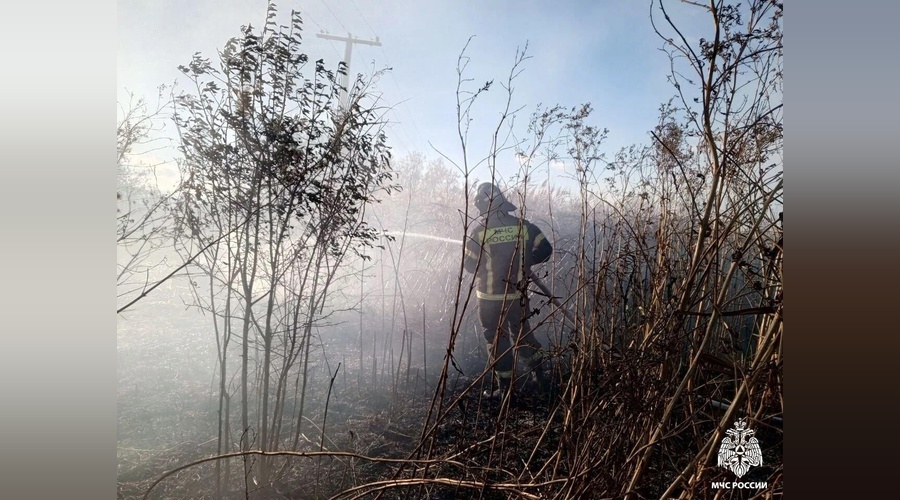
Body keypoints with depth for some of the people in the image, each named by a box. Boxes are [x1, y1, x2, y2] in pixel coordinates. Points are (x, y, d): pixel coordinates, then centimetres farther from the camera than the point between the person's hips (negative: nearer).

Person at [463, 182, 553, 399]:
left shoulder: (478, 229, -13)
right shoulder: (521, 224, -4)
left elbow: (470, 265, -8)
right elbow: (545, 250, 0)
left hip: (490, 296, -3)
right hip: (518, 293, 4)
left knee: (496, 340, 9)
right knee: (522, 333, 22)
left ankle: (504, 386, 17)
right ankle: (539, 375, 33)